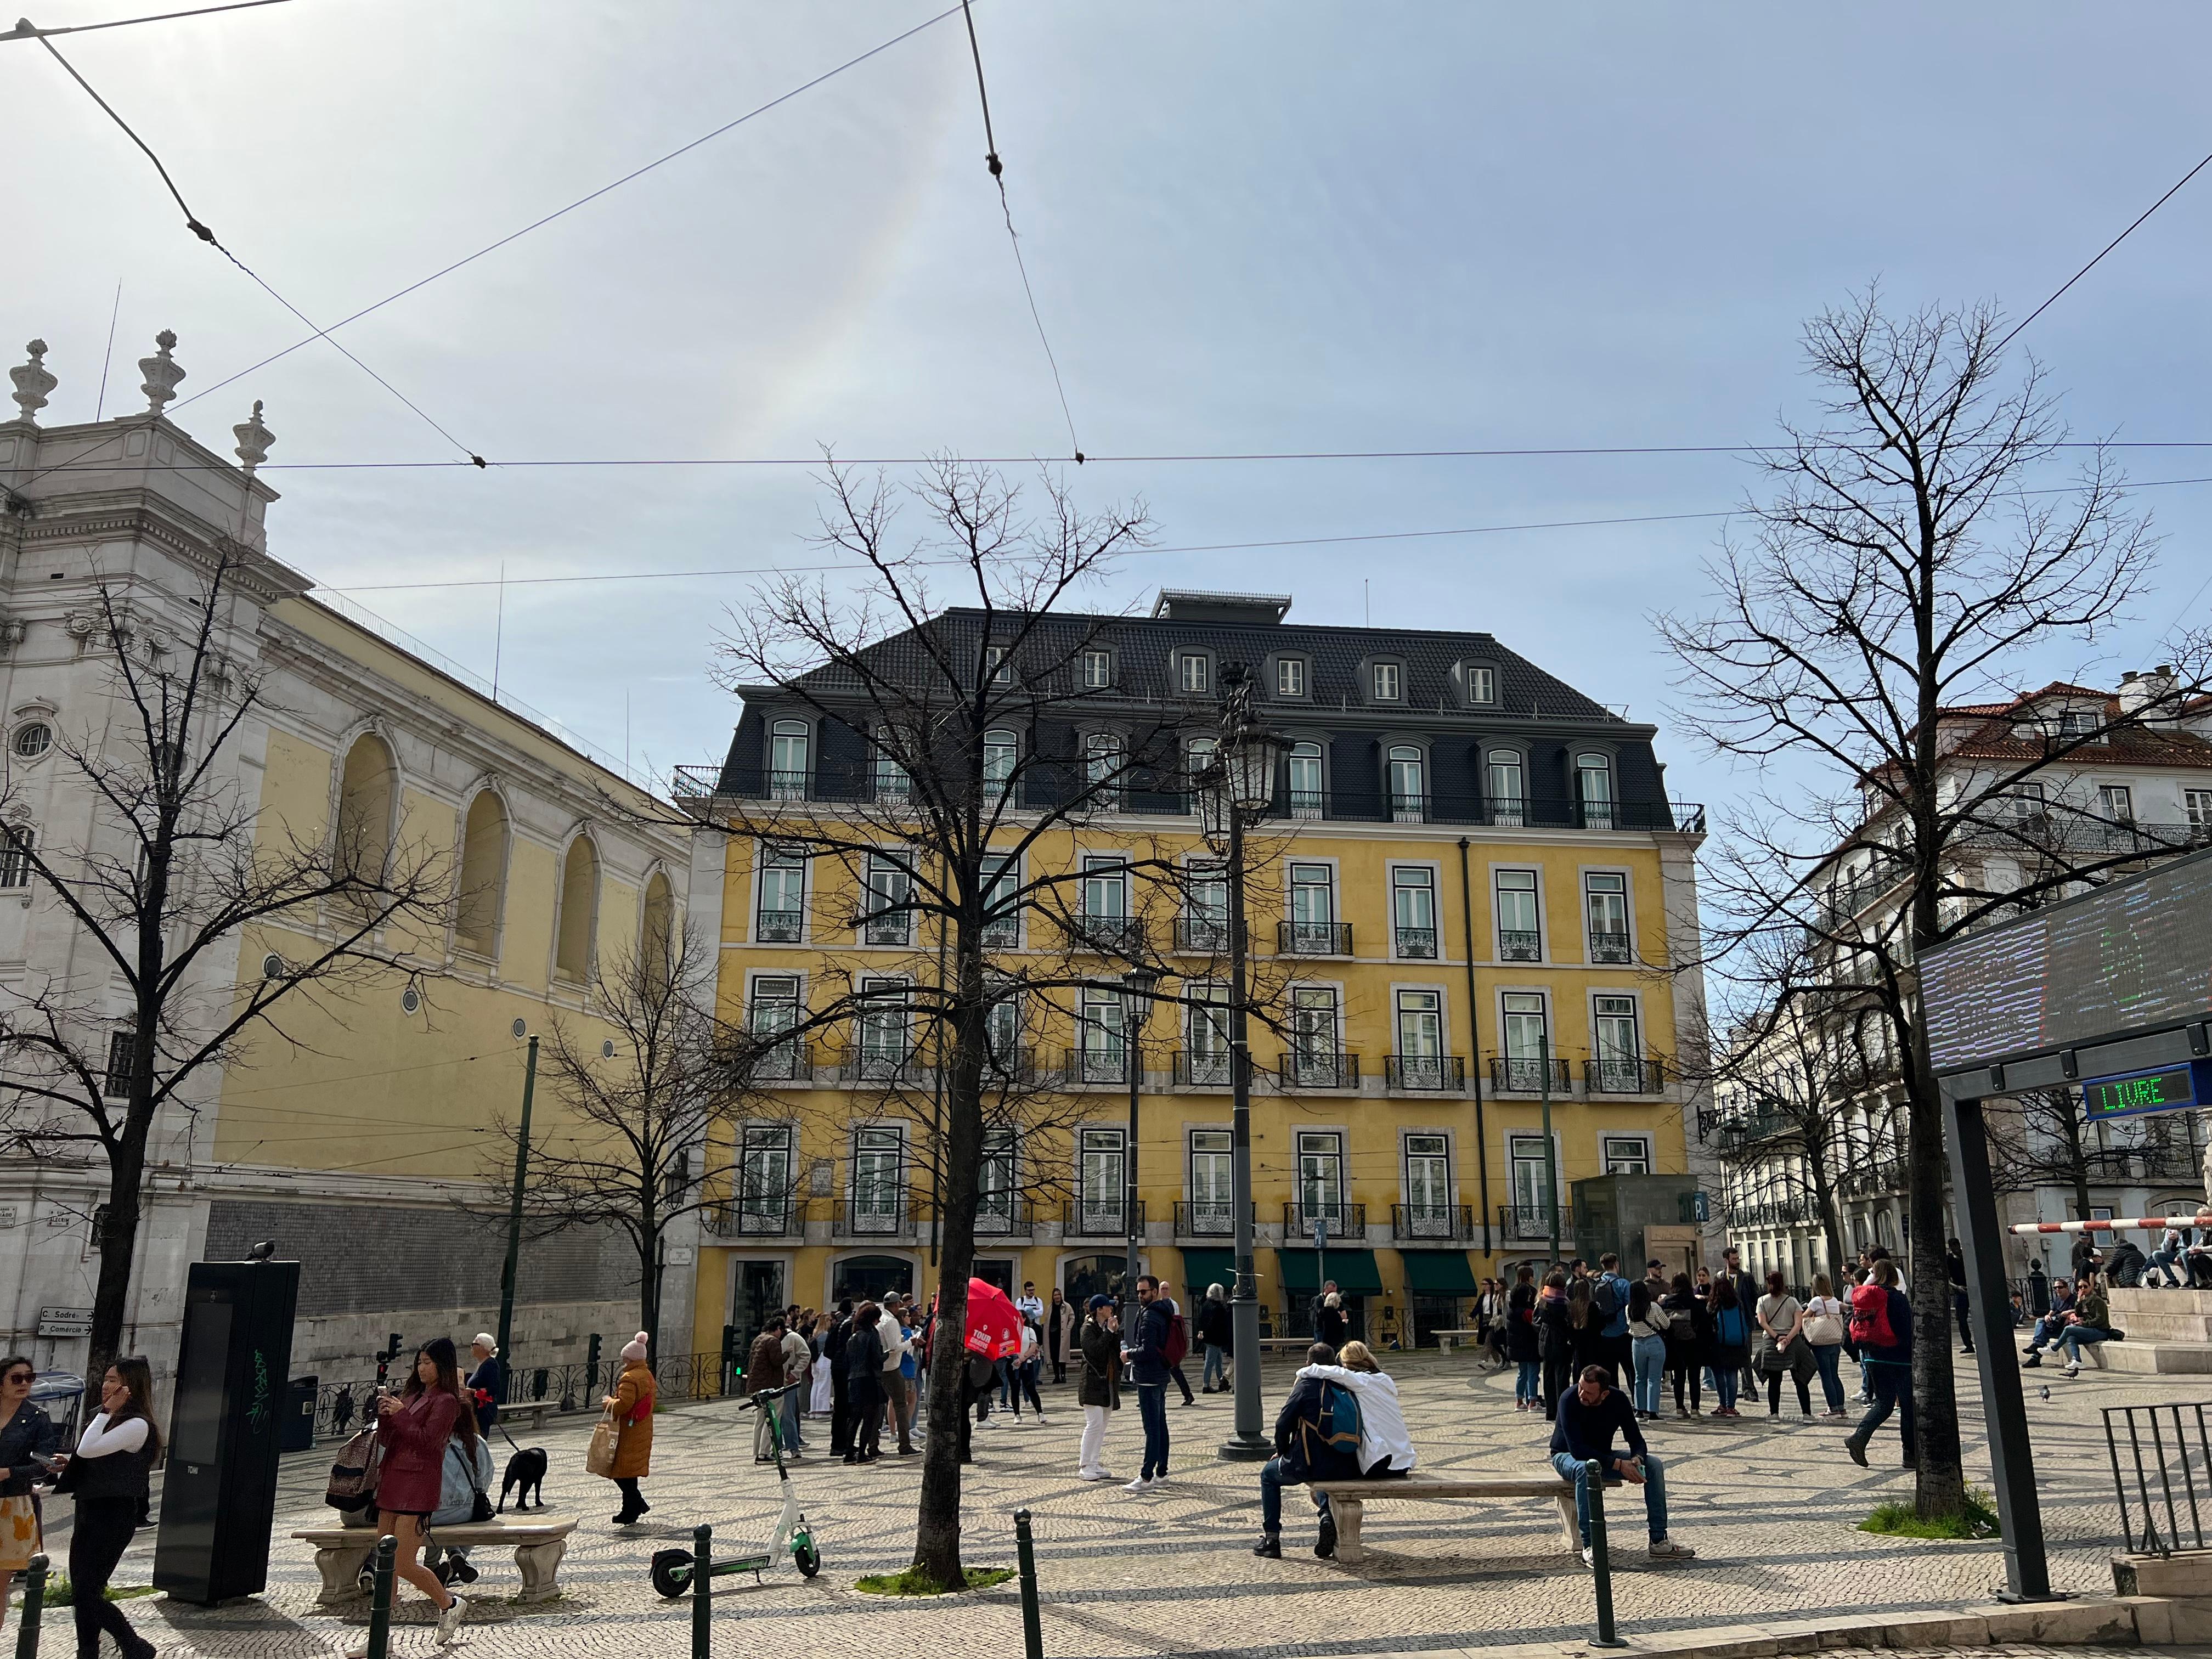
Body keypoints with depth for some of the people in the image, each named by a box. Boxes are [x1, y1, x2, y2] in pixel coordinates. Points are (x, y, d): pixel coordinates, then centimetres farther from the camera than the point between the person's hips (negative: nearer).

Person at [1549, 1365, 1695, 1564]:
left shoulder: (1617, 1400, -14)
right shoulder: (1569, 1401, -28)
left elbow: (1636, 1439, -7)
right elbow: (1577, 1449, -33)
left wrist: (1637, 1459, -31)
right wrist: (1618, 1465, -37)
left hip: (1602, 1456, 5)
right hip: (1567, 1456, -5)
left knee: (1654, 1465, -12)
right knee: (1586, 1469, -40)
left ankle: (1659, 1541, -9)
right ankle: (1589, 1546, -34)